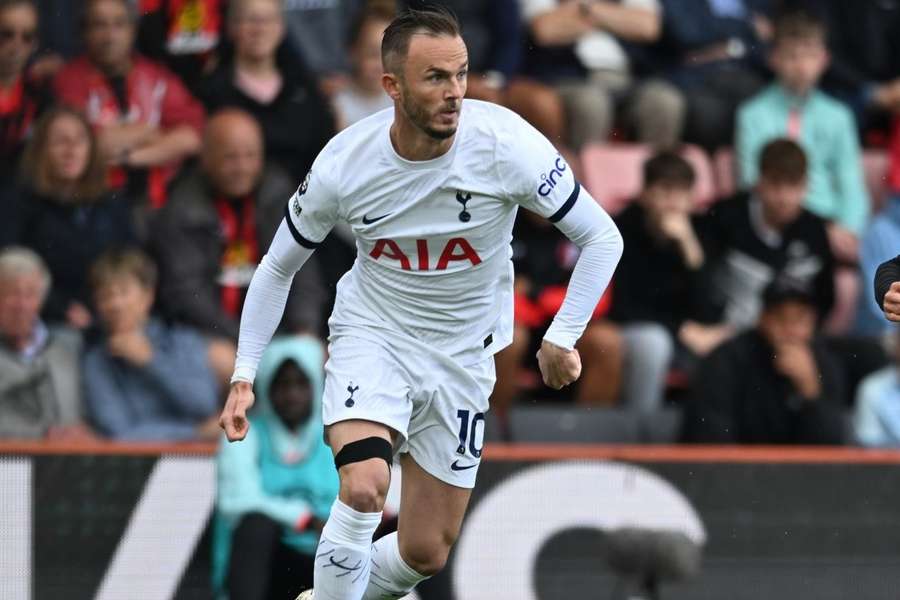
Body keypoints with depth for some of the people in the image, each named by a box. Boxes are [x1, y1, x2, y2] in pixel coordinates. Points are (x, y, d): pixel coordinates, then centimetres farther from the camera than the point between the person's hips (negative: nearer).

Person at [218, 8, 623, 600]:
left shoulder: (506, 142, -22)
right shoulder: (342, 165, -18)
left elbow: (602, 238, -11)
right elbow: (278, 268, -1)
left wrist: (563, 337, -20)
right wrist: (244, 376, -5)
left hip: (463, 353, 2)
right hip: (372, 334, -2)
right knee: (364, 489, -31)